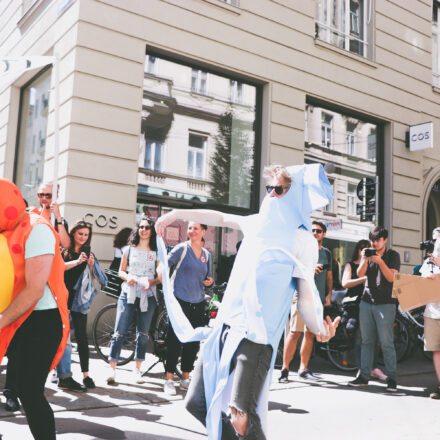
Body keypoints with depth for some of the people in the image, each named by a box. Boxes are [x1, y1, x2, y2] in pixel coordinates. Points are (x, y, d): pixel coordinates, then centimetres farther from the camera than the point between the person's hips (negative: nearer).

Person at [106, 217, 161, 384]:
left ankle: (137, 369, 18)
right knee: (119, 332, -7)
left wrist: (152, 282, -15)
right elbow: (121, 271, 13)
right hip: (128, 294, 0)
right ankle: (112, 369, -2)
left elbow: (161, 276, 5)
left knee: (143, 334, 6)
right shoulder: (129, 249, 9)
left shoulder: (157, 252, 6)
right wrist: (127, 277, -9)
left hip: (147, 296, 1)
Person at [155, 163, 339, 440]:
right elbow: (220, 218, 27)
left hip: (257, 336, -7)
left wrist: (319, 328, -29)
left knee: (239, 415, -20)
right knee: (197, 403, 10)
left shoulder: (302, 241, -5)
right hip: (226, 326, 7)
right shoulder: (259, 223, 12)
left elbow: (307, 295, -9)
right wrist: (177, 214, 30)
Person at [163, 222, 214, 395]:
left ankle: (185, 379, 22)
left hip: (198, 303, 5)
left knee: (193, 342, 9)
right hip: (180, 301, -5)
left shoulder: (206, 254, 12)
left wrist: (210, 281, 0)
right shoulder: (181, 249, -3)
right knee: (175, 340, -5)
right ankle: (169, 379, 6)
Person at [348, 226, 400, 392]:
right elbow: (360, 274, 2)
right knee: (367, 341, 6)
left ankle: (391, 378, 1)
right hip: (366, 302, 4)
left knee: (386, 343, -6)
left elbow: (391, 277, -8)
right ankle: (364, 375, 11)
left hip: (385, 304, -4)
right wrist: (365, 260, -15)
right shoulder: (368, 253, 14)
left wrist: (380, 262, -20)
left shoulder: (393, 255, 3)